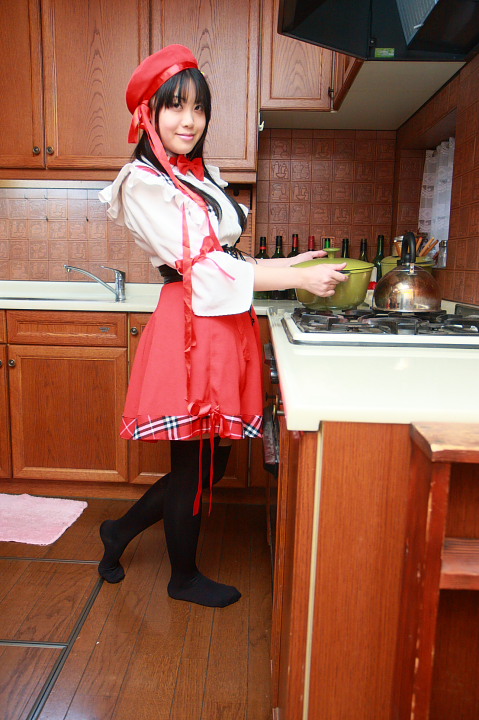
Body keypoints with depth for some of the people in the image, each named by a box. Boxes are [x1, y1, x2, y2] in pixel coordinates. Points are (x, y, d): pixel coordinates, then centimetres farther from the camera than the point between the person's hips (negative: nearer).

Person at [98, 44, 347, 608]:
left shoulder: (202, 175, 17)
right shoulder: (143, 182, -8)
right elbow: (201, 267, -16)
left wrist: (287, 262, 8)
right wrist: (299, 279, -15)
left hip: (226, 327, 9)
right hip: (190, 331, -8)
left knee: (210, 463, 16)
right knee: (192, 465, 7)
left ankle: (120, 531, 38)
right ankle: (184, 577, 33)